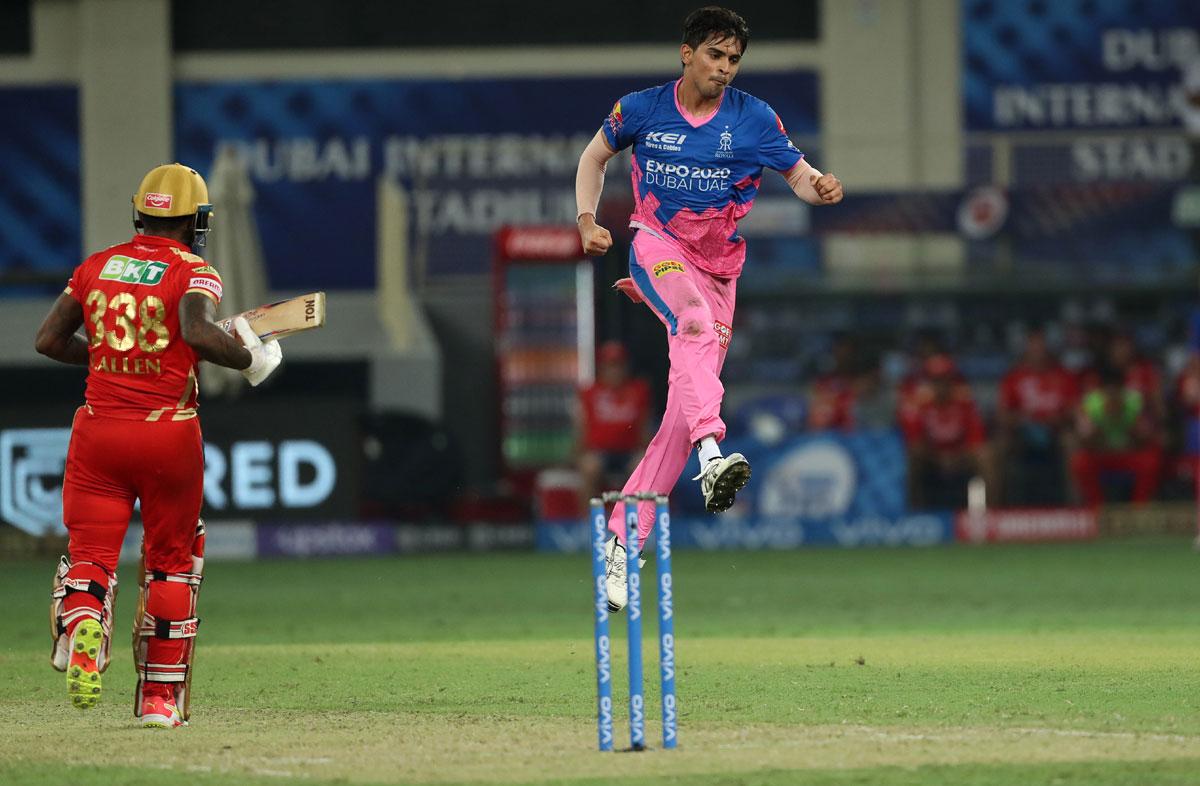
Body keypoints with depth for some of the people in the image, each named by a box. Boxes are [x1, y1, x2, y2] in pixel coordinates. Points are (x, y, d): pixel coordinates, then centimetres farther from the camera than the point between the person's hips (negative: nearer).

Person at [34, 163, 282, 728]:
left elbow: (48, 339, 8)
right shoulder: (193, 273, -6)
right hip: (169, 434, -2)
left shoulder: (95, 267, 8)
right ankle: (160, 697, 15)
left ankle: (82, 628, -33)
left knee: (90, 552, 2)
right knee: (171, 561, 13)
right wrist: (251, 359, -10)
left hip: (99, 430, 2)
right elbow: (197, 332, -25)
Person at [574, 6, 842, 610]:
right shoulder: (640, 109, -1)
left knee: (684, 409, -2)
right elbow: (595, 157, 16)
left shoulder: (754, 118, -1)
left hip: (718, 265, 2)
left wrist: (820, 188, -22)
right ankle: (711, 456, -57)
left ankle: (622, 543, 4)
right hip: (656, 242, -2)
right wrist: (587, 220, 2)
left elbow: (799, 176, 1)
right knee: (694, 321, -37)